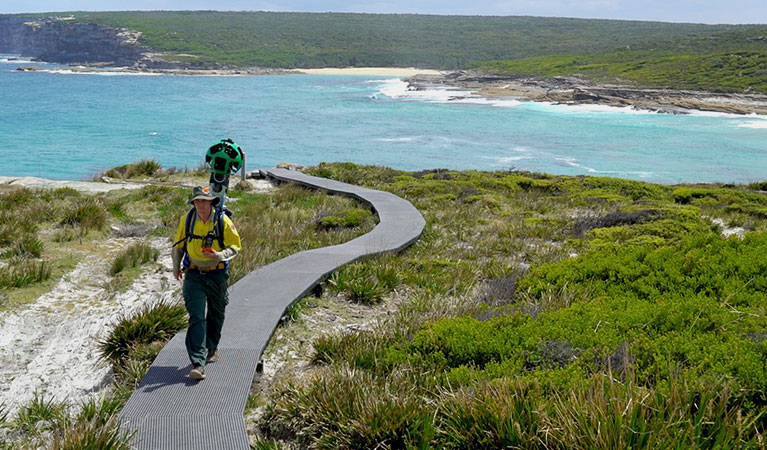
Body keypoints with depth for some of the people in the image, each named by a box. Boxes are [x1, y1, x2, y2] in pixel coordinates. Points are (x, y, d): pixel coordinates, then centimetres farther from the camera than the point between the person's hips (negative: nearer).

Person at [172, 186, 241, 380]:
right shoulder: (186, 220, -4)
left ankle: (212, 348, 42)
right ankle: (198, 363, -15)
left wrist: (219, 255, -25)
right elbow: (178, 245, 13)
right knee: (196, 318, -11)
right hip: (194, 275, 0)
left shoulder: (223, 221, -10)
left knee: (216, 315, 17)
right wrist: (176, 267, 16)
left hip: (217, 275, 0)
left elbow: (235, 246, -7)